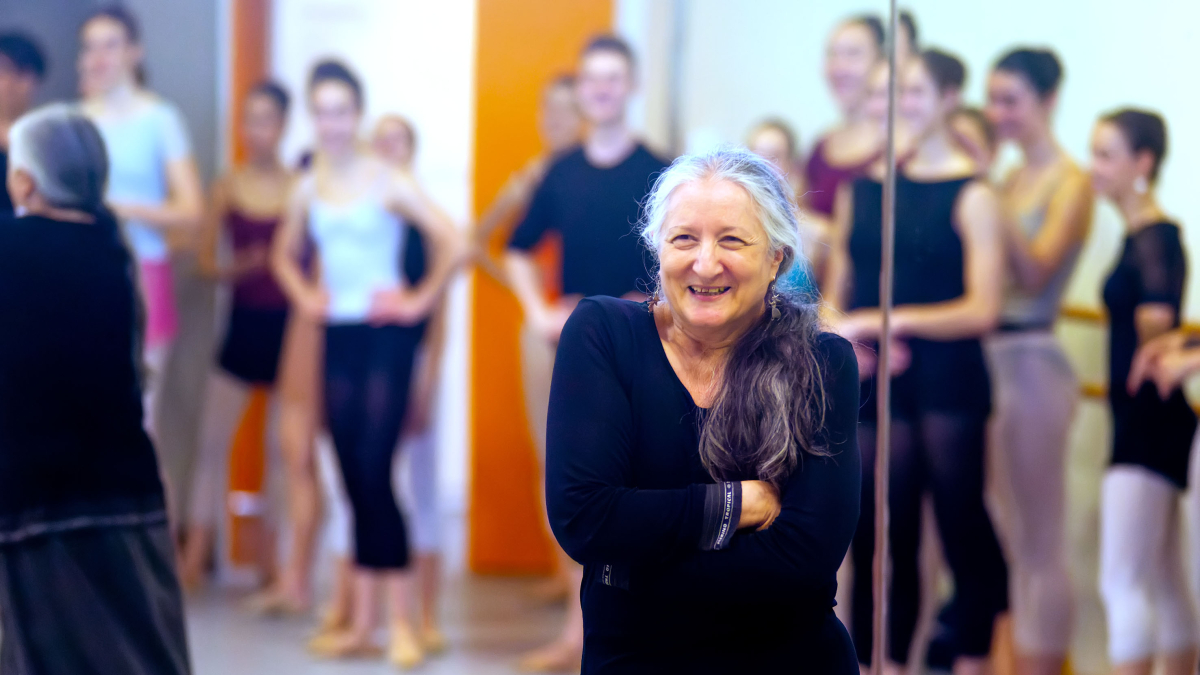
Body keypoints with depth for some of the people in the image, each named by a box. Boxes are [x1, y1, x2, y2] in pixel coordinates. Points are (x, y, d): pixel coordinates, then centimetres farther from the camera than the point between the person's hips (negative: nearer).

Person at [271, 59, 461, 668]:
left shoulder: (386, 181, -7)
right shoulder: (308, 188, 9)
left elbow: (449, 240, -13)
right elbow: (284, 255, 26)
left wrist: (421, 300, -9)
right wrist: (304, 297, 10)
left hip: (386, 335, -5)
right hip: (338, 337, 5)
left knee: (374, 473, -12)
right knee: (353, 480, 7)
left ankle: (401, 623, -6)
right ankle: (362, 624, 12)